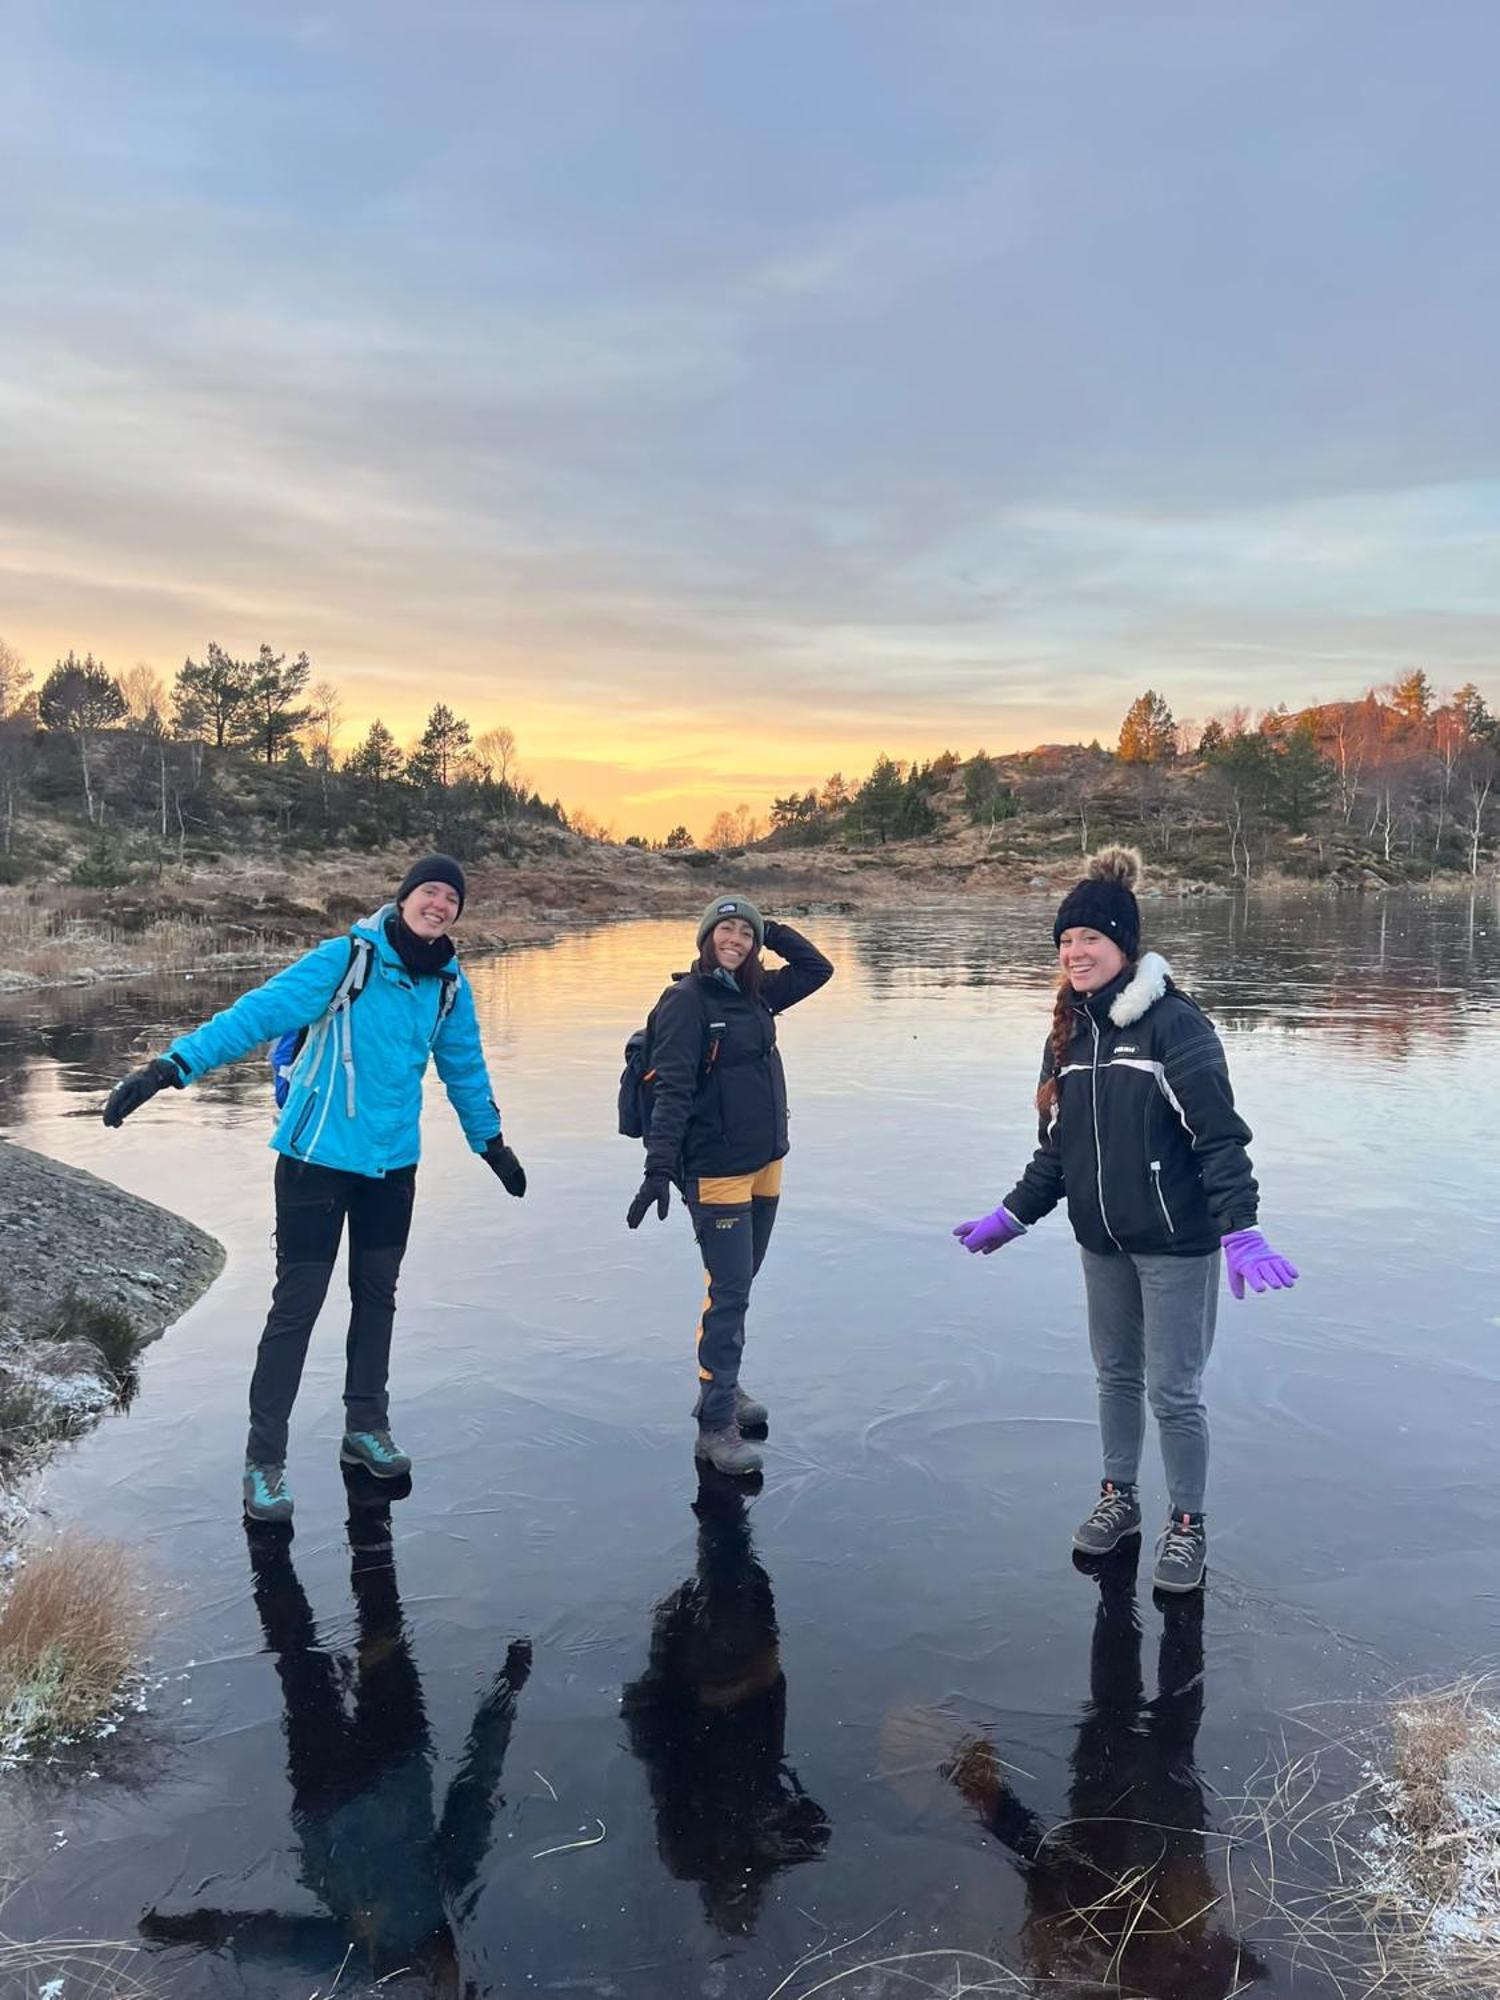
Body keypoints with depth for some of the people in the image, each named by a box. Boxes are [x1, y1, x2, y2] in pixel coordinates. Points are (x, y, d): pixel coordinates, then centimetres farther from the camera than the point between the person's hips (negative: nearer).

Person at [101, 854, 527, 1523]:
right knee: (297, 1303, -2)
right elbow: (259, 1011, -22)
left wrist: (491, 1143, 26)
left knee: (377, 1294, 16)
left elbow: (464, 1067, 17)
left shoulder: (449, 984, 2)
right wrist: (171, 1066, -30)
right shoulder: (347, 959, -15)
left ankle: (366, 1428, 32)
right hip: (319, 1158, -5)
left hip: (394, 1164, 5)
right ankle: (264, 1458, 11)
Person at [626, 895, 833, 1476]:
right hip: (716, 1171, -7)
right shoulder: (687, 999, -12)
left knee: (739, 1283, 16)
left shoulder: (755, 993, 8)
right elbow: (672, 1091, -19)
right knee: (729, 1292, -6)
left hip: (766, 1164, 7)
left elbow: (817, 968, 17)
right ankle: (715, 1424, 1)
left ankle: (722, 1384, 32)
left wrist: (770, 929, 7)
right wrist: (659, 1169, -26)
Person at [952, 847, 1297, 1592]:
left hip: (1175, 1243, -6)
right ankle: (1118, 1496, 37)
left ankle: (1187, 1525, 22)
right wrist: (1012, 1216, 10)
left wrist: (1240, 1230, -28)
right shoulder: (1070, 1031, 6)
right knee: (1116, 1375, 18)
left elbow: (1219, 1133, -20)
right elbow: (1057, 1146, 13)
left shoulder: (1172, 1022, -15)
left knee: (1173, 1389, 3)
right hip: (1101, 1242, 6)